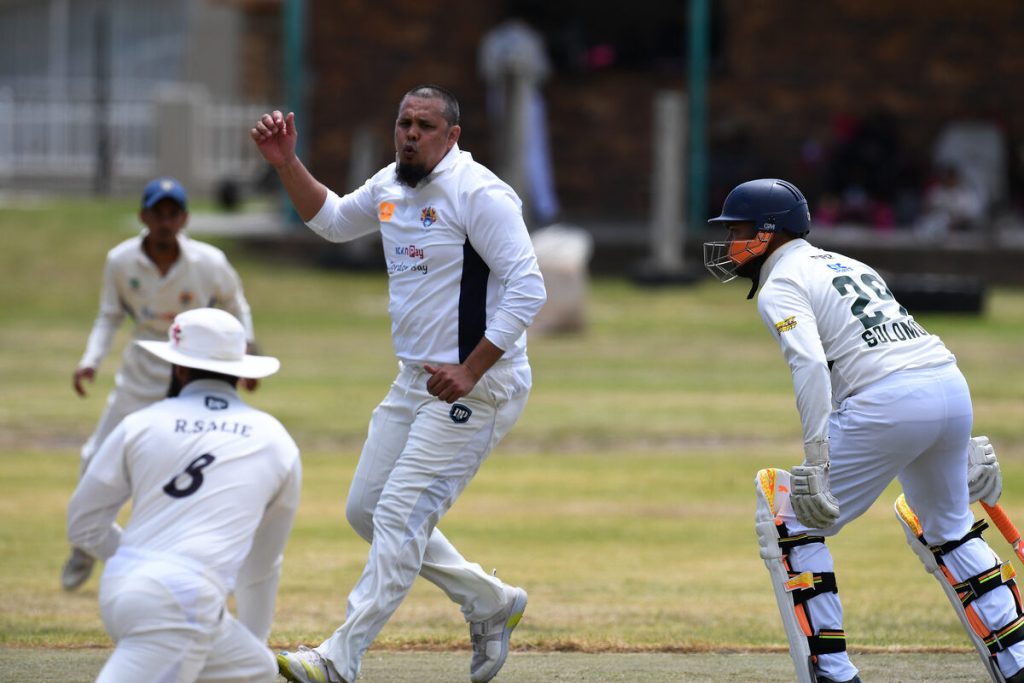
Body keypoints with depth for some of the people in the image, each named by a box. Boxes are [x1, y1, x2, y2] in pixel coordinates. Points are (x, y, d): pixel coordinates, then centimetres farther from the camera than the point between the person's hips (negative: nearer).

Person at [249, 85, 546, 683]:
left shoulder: (478, 194, -16)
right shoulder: (391, 186, 10)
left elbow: (528, 288, -21)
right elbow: (332, 220, 30)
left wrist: (470, 371, -26)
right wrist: (287, 163, 15)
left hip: (478, 387, -10)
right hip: (414, 382, 10)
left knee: (401, 516, -13)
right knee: (367, 509, 13)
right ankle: (491, 603, 24)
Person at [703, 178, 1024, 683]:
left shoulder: (781, 287, 3)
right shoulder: (847, 266, 29)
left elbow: (810, 364, -15)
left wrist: (816, 460, -23)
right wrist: (961, 443, 26)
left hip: (888, 404, -8)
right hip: (953, 386, 8)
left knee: (791, 527, 6)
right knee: (948, 529, 28)